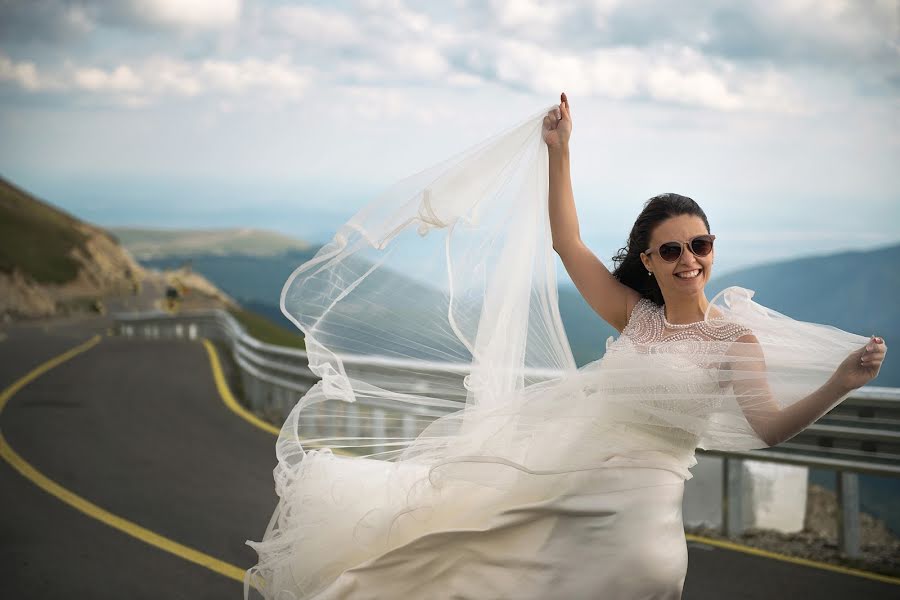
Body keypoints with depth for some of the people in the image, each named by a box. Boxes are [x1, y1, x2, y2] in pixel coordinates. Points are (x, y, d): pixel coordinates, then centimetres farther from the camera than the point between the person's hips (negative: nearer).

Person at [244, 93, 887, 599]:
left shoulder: (735, 337, -2)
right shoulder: (636, 314, 8)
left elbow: (768, 428, -12)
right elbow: (566, 244, 10)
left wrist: (841, 384, -27)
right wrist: (559, 151, 8)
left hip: (640, 486, -3)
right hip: (570, 455, 4)